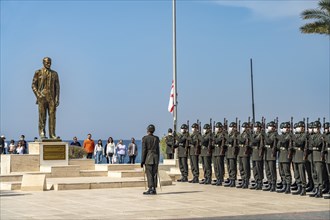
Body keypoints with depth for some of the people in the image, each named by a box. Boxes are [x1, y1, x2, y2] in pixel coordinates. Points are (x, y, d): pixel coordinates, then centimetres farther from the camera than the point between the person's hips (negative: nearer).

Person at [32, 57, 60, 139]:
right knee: (42, 116, -4)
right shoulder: (38, 72, 7)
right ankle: (42, 133, 0)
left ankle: (52, 134, -2)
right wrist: (38, 95, -7)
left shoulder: (54, 73, 14)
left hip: (52, 97, 2)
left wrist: (57, 98, 1)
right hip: (42, 97, -2)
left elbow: (57, 87, 11)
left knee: (52, 115, -3)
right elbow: (34, 85, 5)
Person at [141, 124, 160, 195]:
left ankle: (151, 189, -8)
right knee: (154, 174, 6)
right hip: (155, 158, 5)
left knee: (149, 174, -3)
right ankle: (154, 189, 6)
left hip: (148, 158, -4)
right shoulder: (156, 138, 8)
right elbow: (158, 150, 11)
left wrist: (142, 160, -4)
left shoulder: (145, 138, -6)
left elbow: (144, 150, -8)